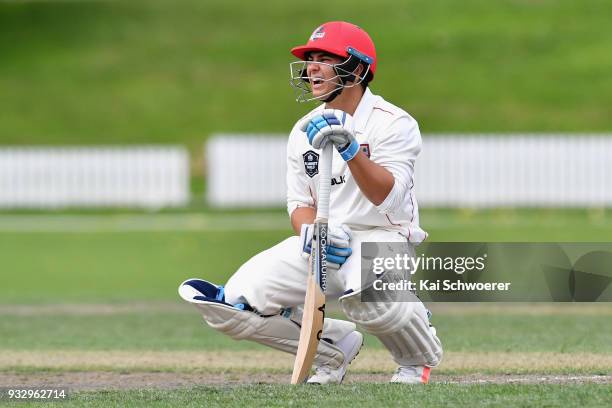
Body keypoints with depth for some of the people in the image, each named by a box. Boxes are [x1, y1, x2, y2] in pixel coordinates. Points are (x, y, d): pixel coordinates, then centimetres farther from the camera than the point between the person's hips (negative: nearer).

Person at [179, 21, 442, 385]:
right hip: (320, 242, 6)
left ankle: (418, 357, -6)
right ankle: (335, 347, 12)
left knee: (364, 294, -42)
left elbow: (387, 197, -20)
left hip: (382, 236, -6)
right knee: (234, 305, -12)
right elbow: (300, 203, 10)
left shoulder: (393, 123, -8)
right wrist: (310, 231, -13)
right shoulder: (305, 130, 11)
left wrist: (350, 148, -34)